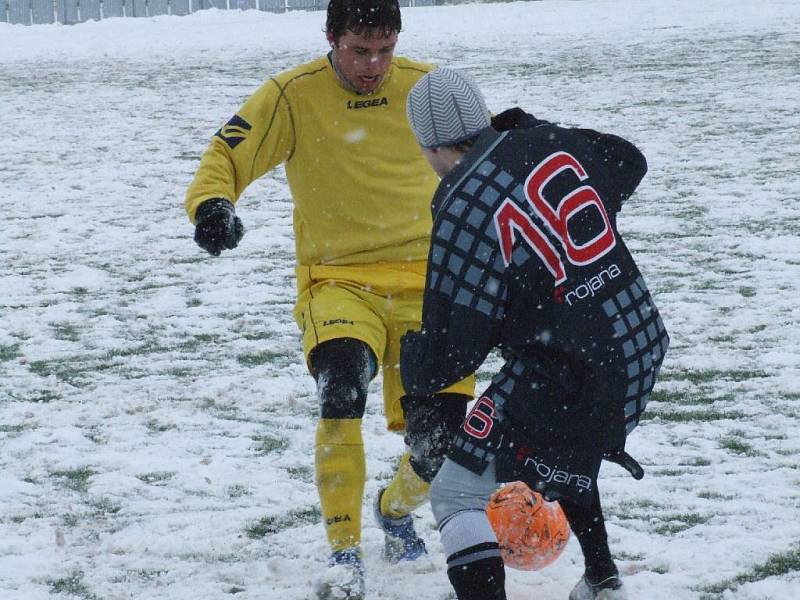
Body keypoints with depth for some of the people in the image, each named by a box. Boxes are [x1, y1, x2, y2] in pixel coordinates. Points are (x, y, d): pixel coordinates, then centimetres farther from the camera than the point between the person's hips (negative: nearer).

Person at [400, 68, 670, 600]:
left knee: (458, 492, -2)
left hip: (568, 373, -8)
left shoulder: (463, 210, -17)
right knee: (564, 453, 36)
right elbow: (628, 163, 26)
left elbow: (453, 346, -15)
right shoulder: (548, 144, 2)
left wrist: (414, 365, 8)